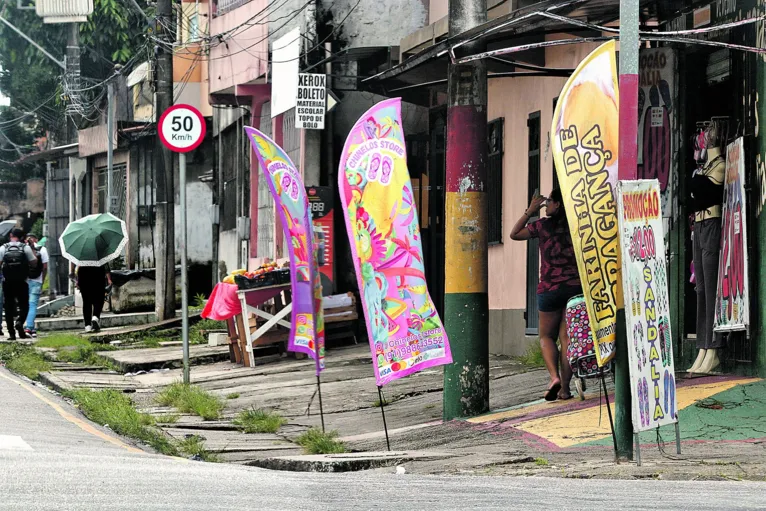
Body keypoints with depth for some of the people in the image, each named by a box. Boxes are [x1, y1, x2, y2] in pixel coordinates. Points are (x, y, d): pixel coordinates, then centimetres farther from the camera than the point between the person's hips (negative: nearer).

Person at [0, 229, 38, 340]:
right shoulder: (26, 247, -3)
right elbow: (34, 263, -1)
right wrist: (33, 251, 9)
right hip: (21, 283, -1)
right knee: (24, 305, 10)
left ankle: (11, 333, 4)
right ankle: (19, 322, -18)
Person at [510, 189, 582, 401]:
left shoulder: (544, 226, -3)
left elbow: (515, 234, 11)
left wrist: (530, 211, 14)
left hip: (550, 288, -2)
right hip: (575, 287, 2)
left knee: (546, 336, 11)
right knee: (567, 337, 6)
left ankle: (555, 377, -13)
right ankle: (565, 387, 2)